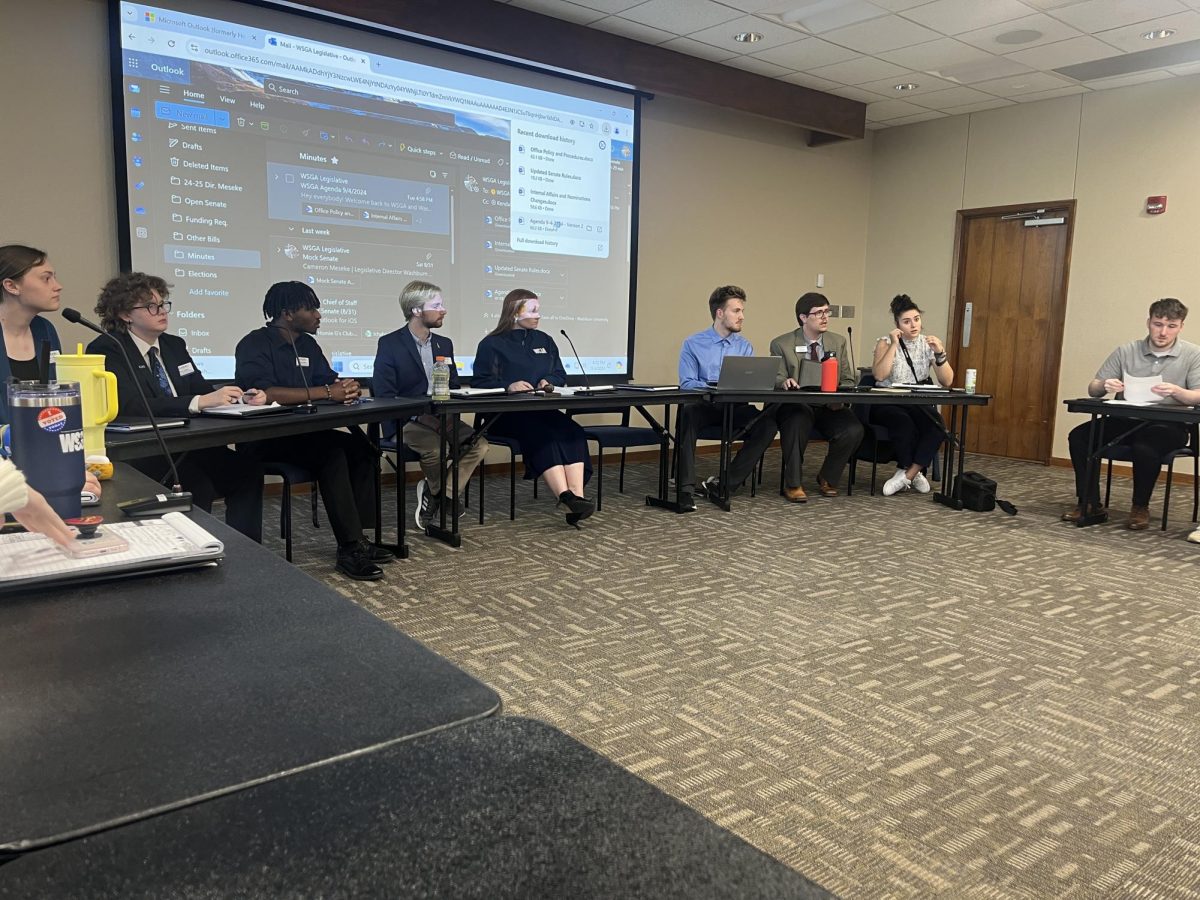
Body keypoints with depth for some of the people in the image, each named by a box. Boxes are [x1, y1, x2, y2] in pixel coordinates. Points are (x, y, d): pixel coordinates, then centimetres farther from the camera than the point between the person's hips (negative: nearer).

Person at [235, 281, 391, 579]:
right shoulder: (255, 345, -10)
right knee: (332, 452, -30)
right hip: (265, 439, -7)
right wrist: (327, 393, -25)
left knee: (360, 447, -16)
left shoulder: (308, 345, 14)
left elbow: (331, 380, 13)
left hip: (303, 432, 7)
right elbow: (265, 392, -26)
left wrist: (346, 387, -14)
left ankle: (358, 538, -12)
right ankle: (349, 548, -26)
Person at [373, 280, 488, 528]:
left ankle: (434, 494, -7)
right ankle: (445, 495, -2)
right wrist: (420, 416, -22)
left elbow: (454, 388, 16)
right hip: (405, 423, -6)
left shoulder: (444, 344, 14)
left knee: (479, 443, -19)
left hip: (440, 418, 6)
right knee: (436, 449, -33)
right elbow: (384, 394, -10)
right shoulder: (389, 344, -4)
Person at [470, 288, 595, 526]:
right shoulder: (492, 344, 5)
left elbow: (560, 374, 21)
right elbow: (479, 381, -5)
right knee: (542, 434, -36)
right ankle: (567, 499, -44)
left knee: (572, 432, -28)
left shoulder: (545, 341, 21)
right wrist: (508, 386, -23)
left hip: (542, 411, 5)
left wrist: (549, 382, -3)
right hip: (506, 414, -5)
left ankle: (576, 498, -41)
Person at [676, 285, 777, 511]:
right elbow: (687, 383, -4)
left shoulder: (745, 346, 15)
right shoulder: (693, 344, 5)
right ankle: (686, 489, -36)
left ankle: (725, 483, -21)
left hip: (736, 408, 3)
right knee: (687, 414, -38)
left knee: (768, 423, -27)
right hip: (704, 406, -3)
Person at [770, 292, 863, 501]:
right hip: (796, 405, -3)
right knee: (796, 425, -38)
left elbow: (848, 380, 11)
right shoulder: (781, 344, 1)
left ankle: (827, 479, 0)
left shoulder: (838, 342, 12)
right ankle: (793, 484, -18)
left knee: (854, 429, -26)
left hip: (831, 406, 3)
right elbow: (777, 379, -2)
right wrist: (785, 381, -28)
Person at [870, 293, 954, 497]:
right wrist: (894, 345, -18)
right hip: (887, 404, -3)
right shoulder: (885, 342, 0)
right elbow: (879, 375, -18)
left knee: (937, 426, -29)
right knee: (904, 422, -36)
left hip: (919, 404, 3)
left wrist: (940, 354, -15)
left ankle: (906, 475, -21)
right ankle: (914, 473, -16)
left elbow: (947, 382, -1)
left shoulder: (930, 344, 7)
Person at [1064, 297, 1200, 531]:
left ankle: (1140, 507, -9)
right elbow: (1092, 390, 5)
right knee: (1079, 436, -21)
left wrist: (1176, 391, -30)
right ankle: (1089, 504, -11)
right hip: (1126, 421, 3)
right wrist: (1104, 386, -20)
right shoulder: (1126, 351, 6)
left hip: (1168, 425, -3)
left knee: (1144, 448, -36)